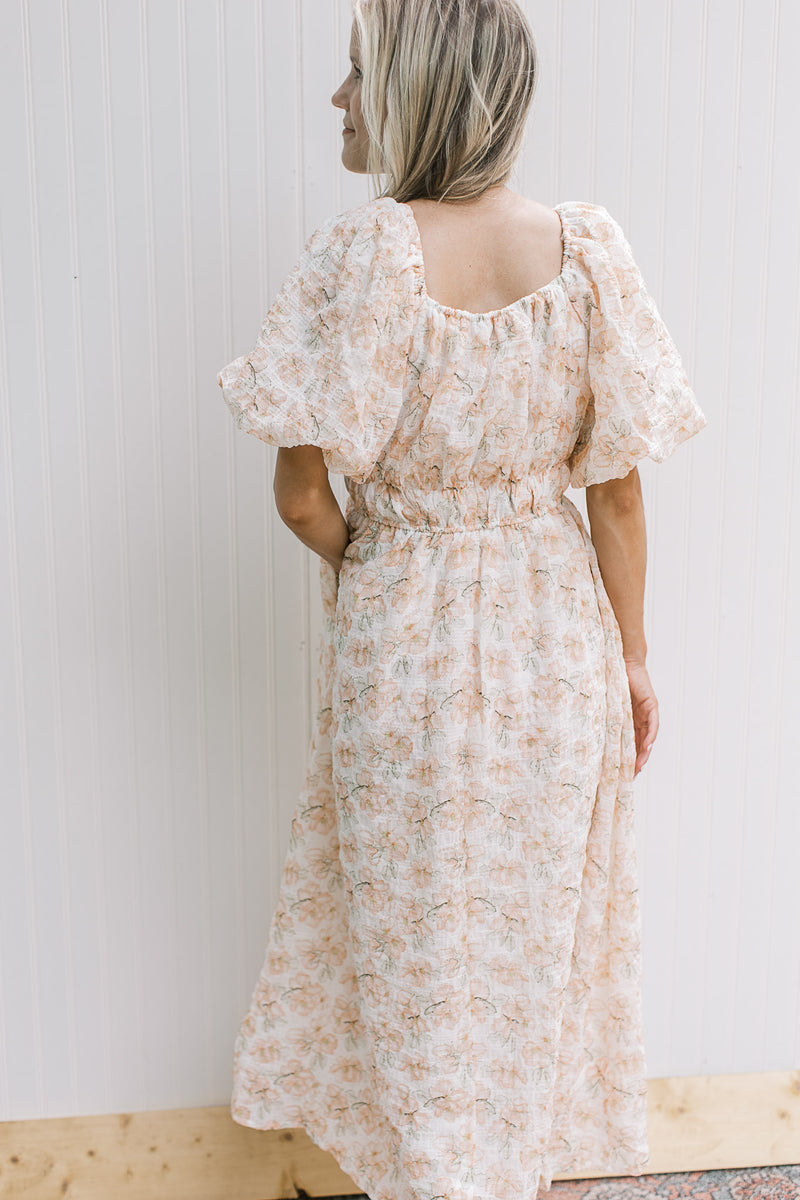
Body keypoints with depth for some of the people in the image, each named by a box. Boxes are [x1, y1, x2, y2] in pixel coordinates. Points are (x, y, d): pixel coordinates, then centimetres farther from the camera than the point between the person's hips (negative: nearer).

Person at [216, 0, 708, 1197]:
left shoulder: (364, 253, -19)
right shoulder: (588, 248, -9)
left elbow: (301, 490, -16)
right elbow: (617, 491, -5)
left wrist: (354, 558, 6)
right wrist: (632, 658, 6)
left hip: (401, 638, -3)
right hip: (556, 640, 4)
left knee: (416, 942, 17)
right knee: (534, 930, 22)